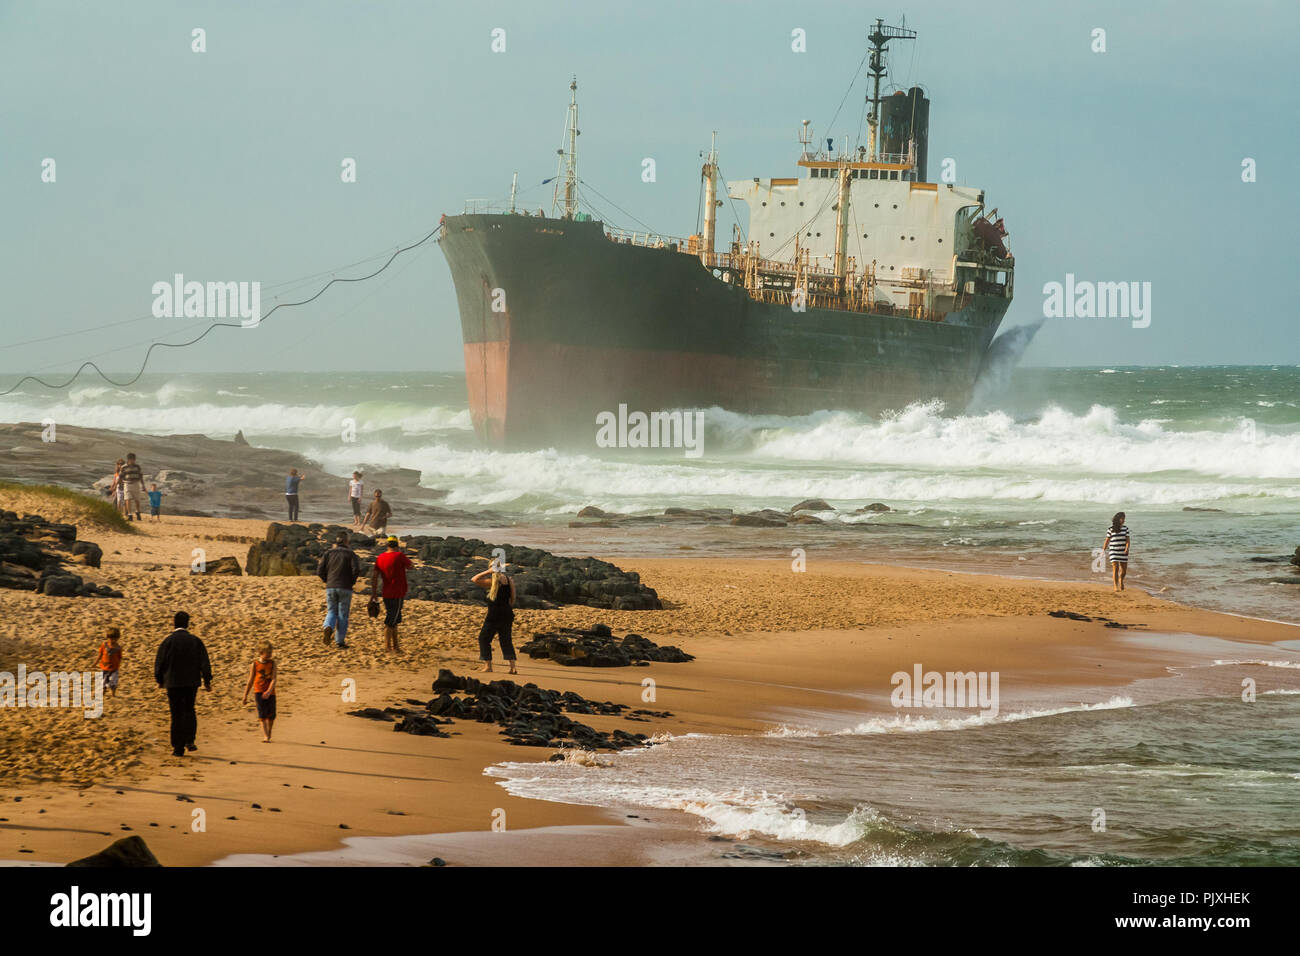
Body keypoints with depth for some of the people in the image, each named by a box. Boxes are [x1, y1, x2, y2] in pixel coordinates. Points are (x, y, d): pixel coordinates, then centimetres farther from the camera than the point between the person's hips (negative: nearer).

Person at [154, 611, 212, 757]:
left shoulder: (168, 641, -7)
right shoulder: (195, 641, -1)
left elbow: (159, 662, -3)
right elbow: (204, 663, -2)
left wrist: (159, 680, 11)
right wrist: (207, 681, 5)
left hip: (173, 683, -2)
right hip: (192, 682, 2)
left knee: (176, 714, 4)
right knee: (189, 710, 18)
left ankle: (178, 748, 2)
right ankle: (189, 740, 3)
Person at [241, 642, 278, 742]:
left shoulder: (272, 662, 0)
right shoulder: (255, 663, -1)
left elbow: (274, 679, -9)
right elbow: (250, 680, 6)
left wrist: (269, 691, -25)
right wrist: (245, 695, 9)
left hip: (270, 692, 2)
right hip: (259, 691, -2)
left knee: (271, 716, 6)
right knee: (262, 715, -12)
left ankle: (269, 734, 29)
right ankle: (265, 737, -16)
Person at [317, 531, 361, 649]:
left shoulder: (328, 553, 5)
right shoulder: (351, 554, -1)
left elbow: (320, 571, -1)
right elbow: (356, 570, -14)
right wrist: (352, 582, 4)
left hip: (330, 587, 2)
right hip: (345, 588, -2)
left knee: (331, 612, 13)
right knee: (342, 614, 7)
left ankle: (328, 627, -18)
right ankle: (340, 640, 7)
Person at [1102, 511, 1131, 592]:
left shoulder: (1125, 528, 2)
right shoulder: (1110, 529, -4)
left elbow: (1128, 540, -3)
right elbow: (1107, 541, 3)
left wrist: (1127, 549, -20)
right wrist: (1103, 551, 5)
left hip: (1123, 552, 3)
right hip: (1113, 552, -3)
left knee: (1124, 570, 9)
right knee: (1115, 569, -14)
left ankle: (1121, 580, 42)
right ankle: (1116, 588, -12)